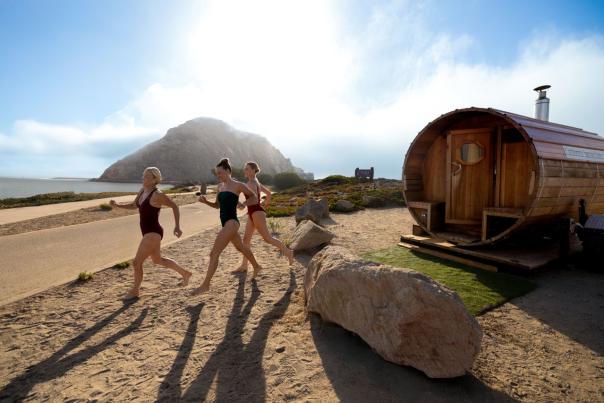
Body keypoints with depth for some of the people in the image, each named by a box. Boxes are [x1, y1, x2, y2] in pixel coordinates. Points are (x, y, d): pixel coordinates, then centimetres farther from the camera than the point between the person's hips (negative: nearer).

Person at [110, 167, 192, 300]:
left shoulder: (157, 195, -18)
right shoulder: (142, 191, 8)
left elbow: (174, 206, -11)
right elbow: (134, 206, 23)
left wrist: (177, 226, -13)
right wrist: (117, 205, 7)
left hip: (153, 234, -10)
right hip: (149, 233, 10)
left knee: (136, 262, -1)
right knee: (158, 260, 22)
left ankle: (135, 290, 21)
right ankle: (185, 273, 34)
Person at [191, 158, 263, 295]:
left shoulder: (237, 185, -10)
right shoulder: (220, 186, 11)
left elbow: (254, 198, -2)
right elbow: (217, 205, 17)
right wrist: (206, 201, 1)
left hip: (232, 222, -9)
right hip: (226, 223, 9)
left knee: (214, 253, -11)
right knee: (241, 247, 24)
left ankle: (205, 285, -2)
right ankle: (256, 267, 45)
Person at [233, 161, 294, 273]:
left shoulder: (251, 183, -15)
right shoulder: (255, 182, 15)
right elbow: (268, 192, 25)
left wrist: (243, 204, -40)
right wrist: (266, 203, 37)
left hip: (257, 212, -10)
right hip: (252, 213, 10)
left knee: (267, 238, -4)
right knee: (246, 239, 9)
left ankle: (288, 252, 9)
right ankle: (244, 265, 16)